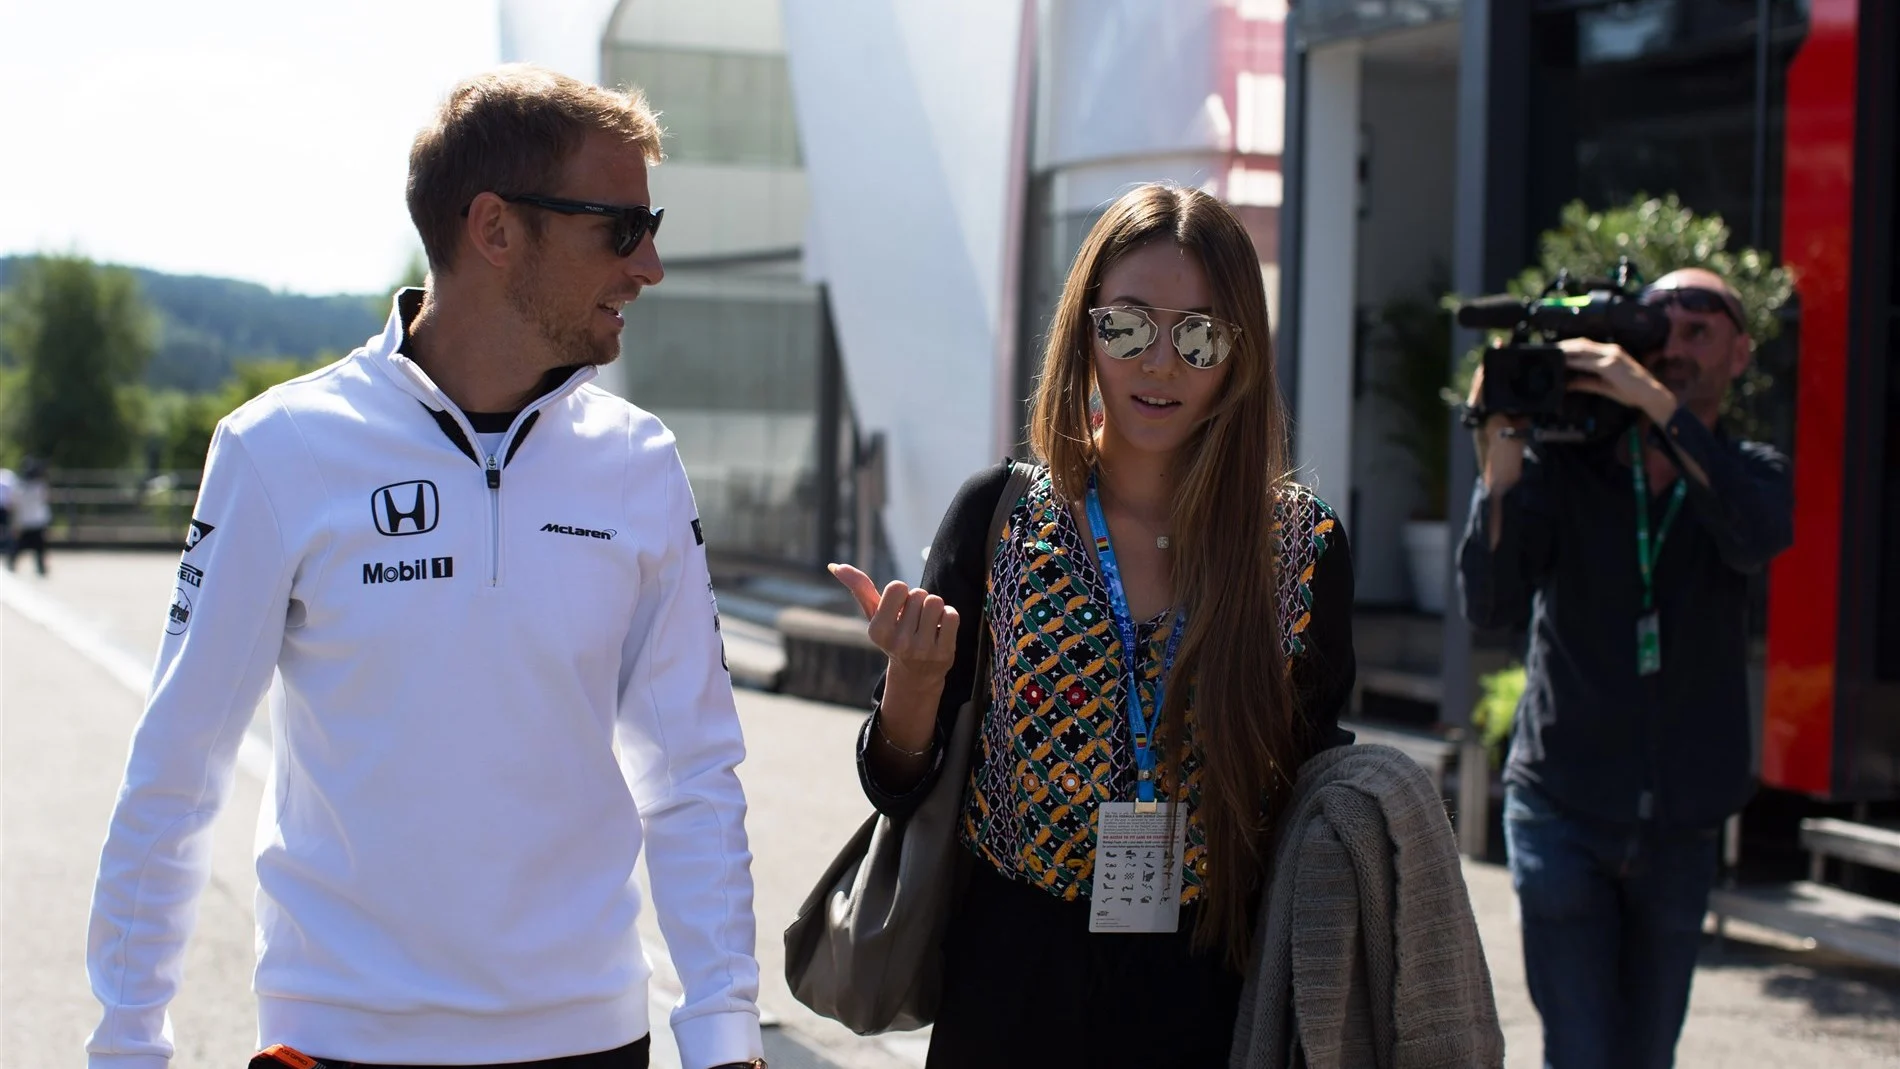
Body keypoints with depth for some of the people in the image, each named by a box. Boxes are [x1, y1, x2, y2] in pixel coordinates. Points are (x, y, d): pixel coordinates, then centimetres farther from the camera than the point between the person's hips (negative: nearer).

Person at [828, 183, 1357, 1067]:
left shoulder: (1306, 544, -5)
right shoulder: (997, 516, -6)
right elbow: (900, 786, -3)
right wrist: (913, 680, -23)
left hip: (1208, 995, 0)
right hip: (1014, 993, 0)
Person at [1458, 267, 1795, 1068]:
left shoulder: (1748, 475, 4)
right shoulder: (1565, 466, -2)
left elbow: (1755, 539, -21)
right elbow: (1488, 602, -14)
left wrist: (1656, 401, -28)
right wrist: (1502, 458, -26)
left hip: (1682, 820, 2)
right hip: (1565, 810, -2)